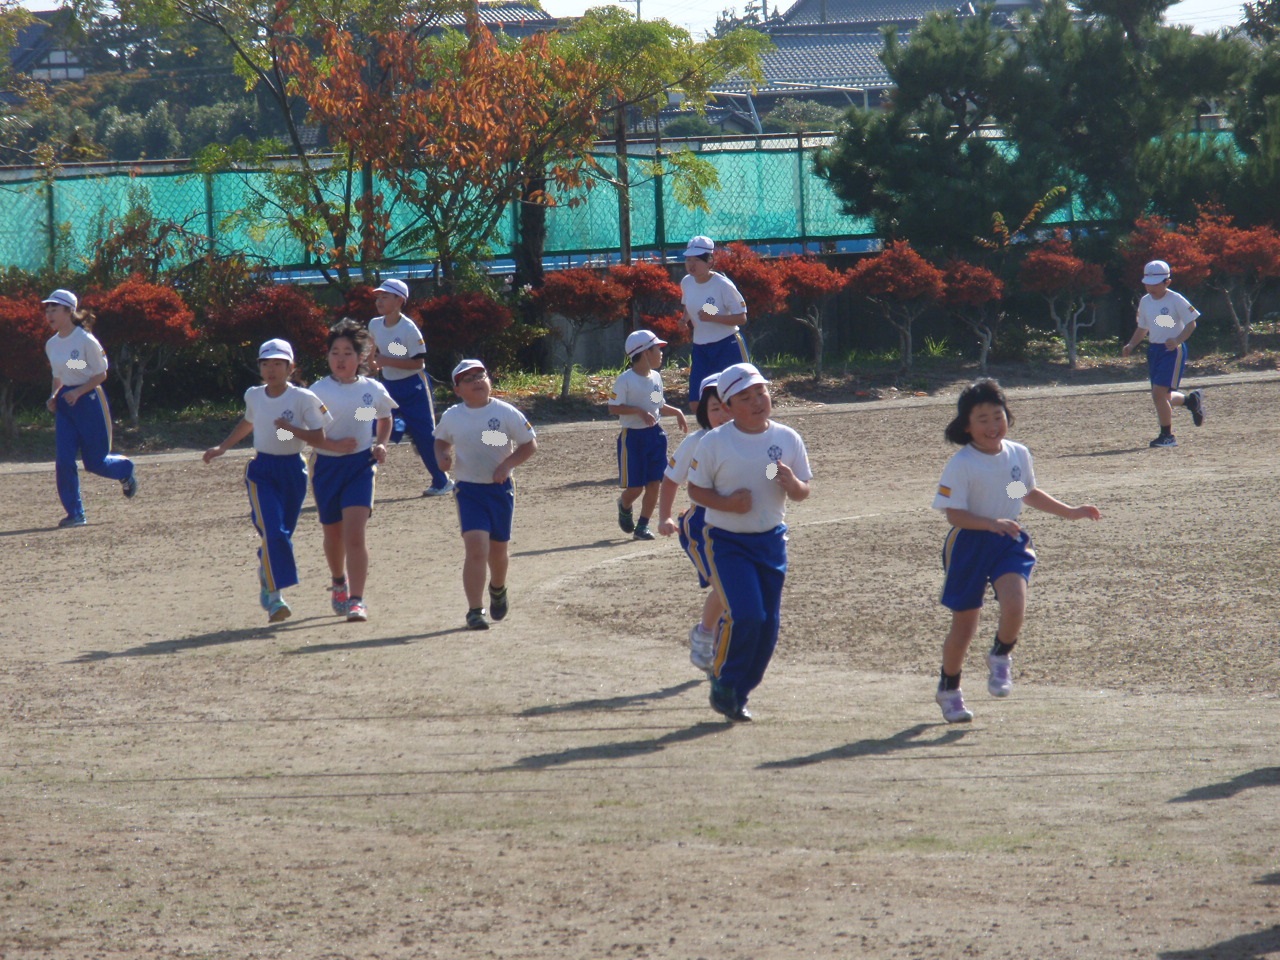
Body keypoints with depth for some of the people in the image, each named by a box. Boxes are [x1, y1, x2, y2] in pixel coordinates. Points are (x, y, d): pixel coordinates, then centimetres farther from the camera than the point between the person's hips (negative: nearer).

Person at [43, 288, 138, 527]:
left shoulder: (86, 341, -13)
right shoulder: (51, 345, 7)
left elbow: (101, 374, -10)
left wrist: (78, 392, -21)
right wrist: (54, 396, 2)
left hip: (88, 398, -6)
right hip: (65, 402, 6)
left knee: (94, 461, 1)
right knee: (63, 461, -7)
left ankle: (126, 469, 34)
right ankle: (75, 514, -2)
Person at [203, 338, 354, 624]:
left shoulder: (303, 398, -7)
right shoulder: (253, 396, 4)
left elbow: (318, 439, -9)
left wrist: (291, 429, -23)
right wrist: (222, 448, 24)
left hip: (292, 469, 0)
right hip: (261, 470, 0)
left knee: (283, 533, 7)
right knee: (273, 531, -17)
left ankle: (267, 584, 28)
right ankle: (274, 594, -18)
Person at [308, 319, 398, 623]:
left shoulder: (373, 390, 0)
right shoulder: (318, 391, -6)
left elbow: (385, 420, 19)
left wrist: (380, 445, 3)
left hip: (360, 464, -1)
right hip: (327, 465, 1)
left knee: (355, 533, -15)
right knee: (333, 533, 16)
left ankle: (356, 600, -16)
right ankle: (339, 583, 44)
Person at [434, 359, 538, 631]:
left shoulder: (505, 413, -5)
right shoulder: (452, 417, 1)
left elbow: (530, 444, -1)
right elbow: (441, 440, 19)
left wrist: (507, 464, -15)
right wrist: (442, 456, -3)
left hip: (500, 488, 1)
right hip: (469, 490, -1)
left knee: (497, 549, 15)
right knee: (476, 548, -17)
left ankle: (498, 590, 48)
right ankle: (475, 611, -17)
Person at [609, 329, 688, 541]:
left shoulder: (656, 377, 9)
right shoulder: (626, 380, -13)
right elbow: (614, 407, -16)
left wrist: (676, 412, 5)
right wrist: (639, 411, -25)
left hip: (654, 434, 6)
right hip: (632, 436, -6)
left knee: (653, 483, 1)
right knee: (635, 486, -2)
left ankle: (643, 525, 10)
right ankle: (624, 507, 31)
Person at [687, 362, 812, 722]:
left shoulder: (787, 439, 0)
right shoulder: (714, 443, -9)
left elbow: (803, 491, 6)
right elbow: (696, 489, -3)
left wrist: (792, 484, -18)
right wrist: (726, 503, -21)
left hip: (772, 541, 4)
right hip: (727, 541, -4)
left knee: (768, 624, 5)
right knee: (745, 615, -19)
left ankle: (738, 695, 22)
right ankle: (723, 686, 3)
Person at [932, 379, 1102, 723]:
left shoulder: (1018, 454, 2)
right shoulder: (961, 464, -14)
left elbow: (1029, 493, 20)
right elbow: (954, 514, -17)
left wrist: (1070, 512, 22)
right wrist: (993, 523, -30)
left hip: (1009, 541, 3)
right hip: (970, 544, -3)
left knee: (1014, 604, -22)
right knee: (964, 623, 6)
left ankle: (1000, 657, 9)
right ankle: (949, 689, 28)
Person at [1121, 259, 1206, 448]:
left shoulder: (1176, 300, -11)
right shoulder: (1145, 302, 10)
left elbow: (1191, 324, -9)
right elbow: (1142, 328, 21)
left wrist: (1177, 340, -24)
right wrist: (1130, 345, 5)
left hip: (1173, 350, -7)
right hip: (1154, 350, 7)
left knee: (1159, 393, -17)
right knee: (1163, 397, 9)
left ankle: (1167, 436, -4)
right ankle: (1191, 400, 38)